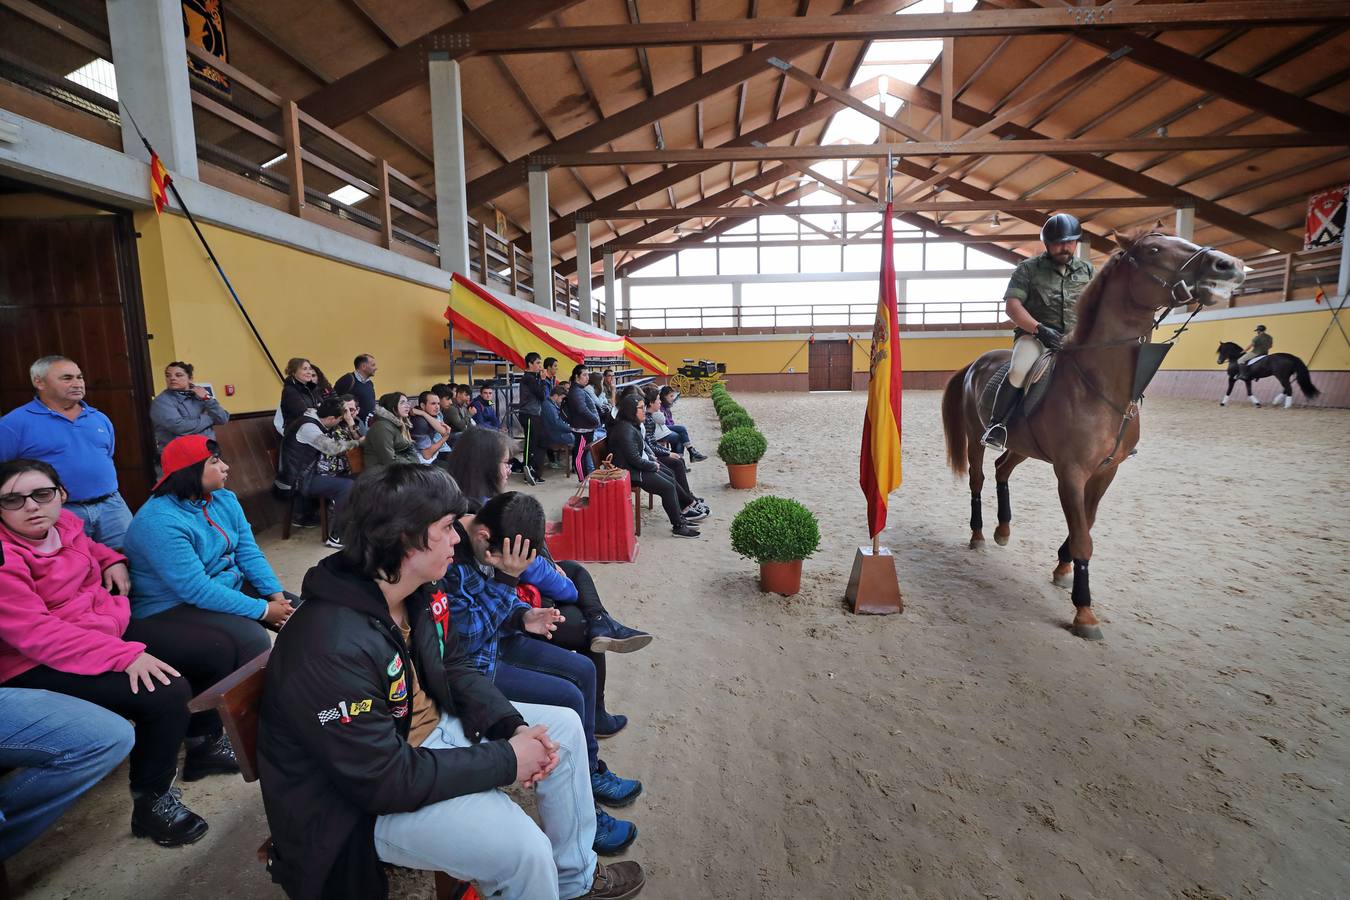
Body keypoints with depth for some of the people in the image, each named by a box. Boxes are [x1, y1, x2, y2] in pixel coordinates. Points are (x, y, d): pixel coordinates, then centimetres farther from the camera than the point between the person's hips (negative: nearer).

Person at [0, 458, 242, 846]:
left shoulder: (64, 523, 2)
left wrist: (112, 560, 7)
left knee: (213, 655, 3)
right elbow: (37, 634, -29)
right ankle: (151, 801, -5)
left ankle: (205, 745, 25)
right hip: (38, 667, -9)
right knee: (167, 693, -28)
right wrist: (125, 656, -34)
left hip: (108, 625, 9)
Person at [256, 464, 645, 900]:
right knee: (523, 849, -27)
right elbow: (388, 780, -29)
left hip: (433, 726, 9)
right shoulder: (334, 649, -34)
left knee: (563, 726, 8)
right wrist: (507, 760, -22)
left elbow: (456, 668, 4)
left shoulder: (420, 591, -8)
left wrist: (514, 728, -10)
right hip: (368, 804, -8)